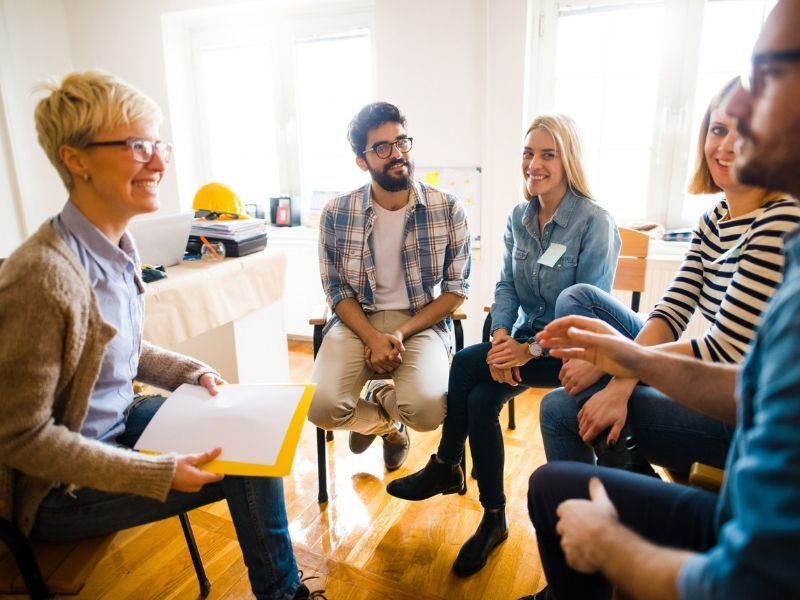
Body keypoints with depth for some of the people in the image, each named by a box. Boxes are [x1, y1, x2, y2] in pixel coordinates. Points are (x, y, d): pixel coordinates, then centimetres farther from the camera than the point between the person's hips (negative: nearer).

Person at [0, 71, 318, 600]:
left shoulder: (118, 245, -2)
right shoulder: (43, 276, -29)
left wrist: (192, 373, 0)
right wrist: (161, 473, -26)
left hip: (117, 421, 8)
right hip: (59, 490, -8)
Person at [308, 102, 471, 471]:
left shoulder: (448, 209, -5)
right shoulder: (336, 215, -3)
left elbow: (457, 288, -1)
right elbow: (337, 289, 2)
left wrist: (401, 334, -14)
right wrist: (373, 338, -16)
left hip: (422, 321, 0)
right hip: (357, 320, 1)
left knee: (427, 410, -28)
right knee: (323, 409, -23)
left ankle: (380, 399, 13)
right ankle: (387, 423, 15)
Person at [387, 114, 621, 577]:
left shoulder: (596, 223, -15)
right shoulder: (519, 217, 5)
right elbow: (506, 284, 2)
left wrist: (530, 350, -25)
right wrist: (501, 338, -15)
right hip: (523, 339, 6)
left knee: (466, 364, -23)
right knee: (480, 399, -19)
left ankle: (446, 466, 1)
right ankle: (493, 518, 2)